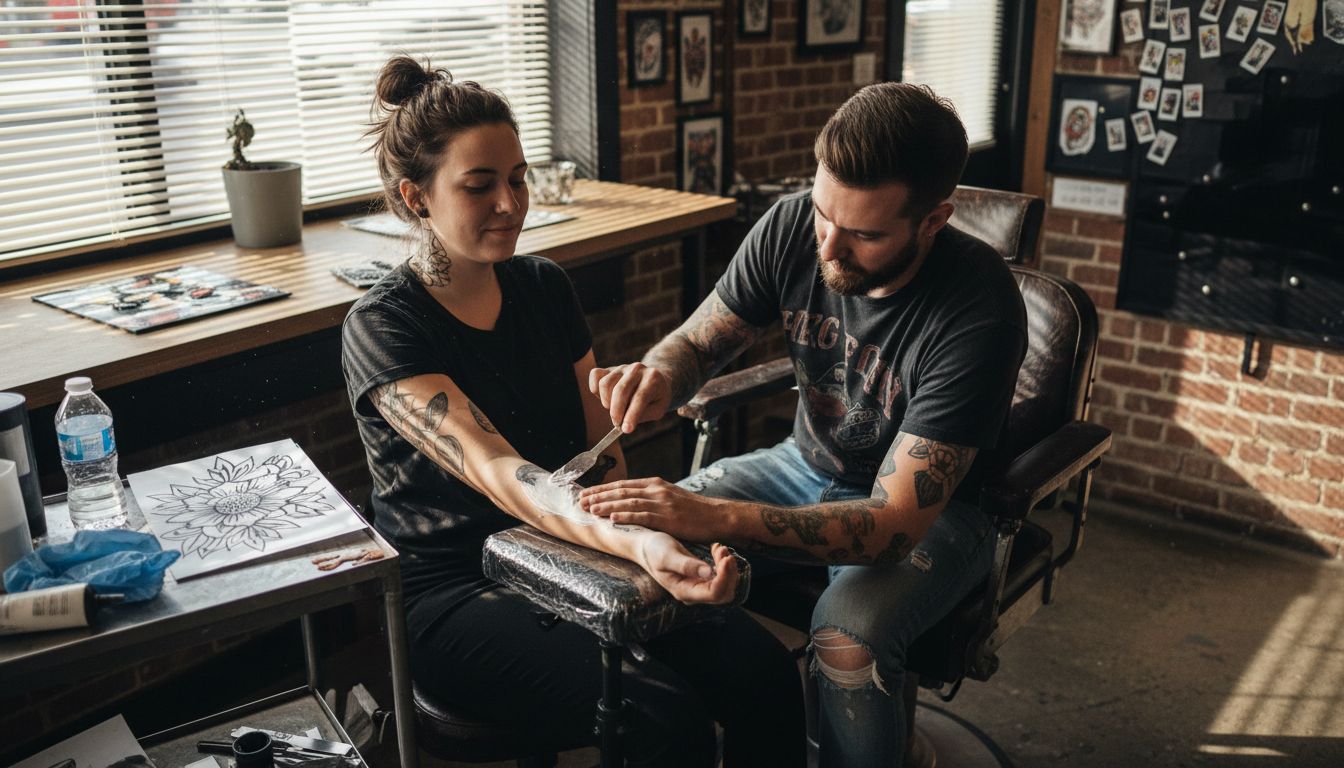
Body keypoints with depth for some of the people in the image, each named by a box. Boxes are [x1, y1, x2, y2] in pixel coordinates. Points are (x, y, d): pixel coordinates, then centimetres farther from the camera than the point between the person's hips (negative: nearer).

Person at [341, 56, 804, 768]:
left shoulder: (544, 286, 6)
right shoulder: (381, 328, -13)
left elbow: (600, 443, 7)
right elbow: (496, 473, -27)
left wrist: (638, 535, -14)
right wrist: (635, 543, -44)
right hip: (454, 590, -5)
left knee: (763, 672, -15)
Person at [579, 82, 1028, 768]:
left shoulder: (979, 312, -31)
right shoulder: (793, 228, -16)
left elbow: (896, 522, -33)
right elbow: (697, 342, -3)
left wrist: (715, 516, -44)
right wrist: (658, 374, -30)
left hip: (933, 509, -4)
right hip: (808, 465, 5)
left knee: (848, 639, -34)